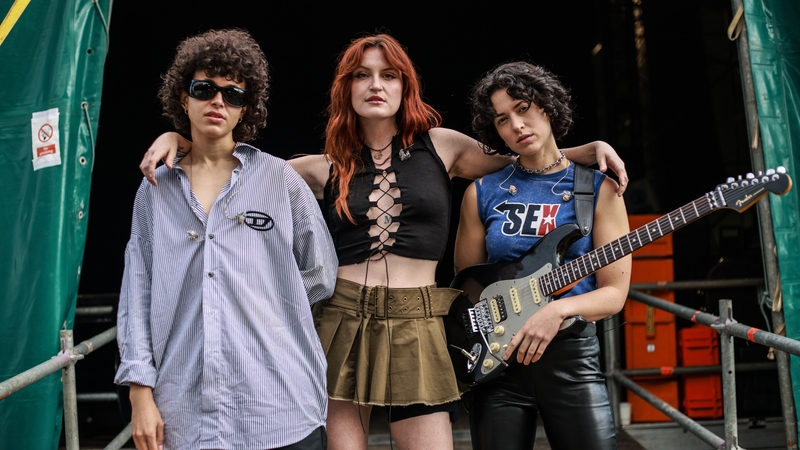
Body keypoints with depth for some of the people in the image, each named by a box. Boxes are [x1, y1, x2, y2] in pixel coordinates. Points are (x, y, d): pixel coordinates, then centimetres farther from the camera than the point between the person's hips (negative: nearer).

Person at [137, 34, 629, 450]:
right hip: (341, 319, 1)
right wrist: (176, 139, 3)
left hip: (415, 325, -1)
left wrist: (592, 148, 5)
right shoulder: (327, 168, 8)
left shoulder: (441, 145, 8)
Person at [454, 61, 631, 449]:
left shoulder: (598, 187, 0)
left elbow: (614, 292, -3)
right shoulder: (482, 192, 4)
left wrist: (559, 310, -20)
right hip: (495, 357, 1)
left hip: (571, 355, -1)